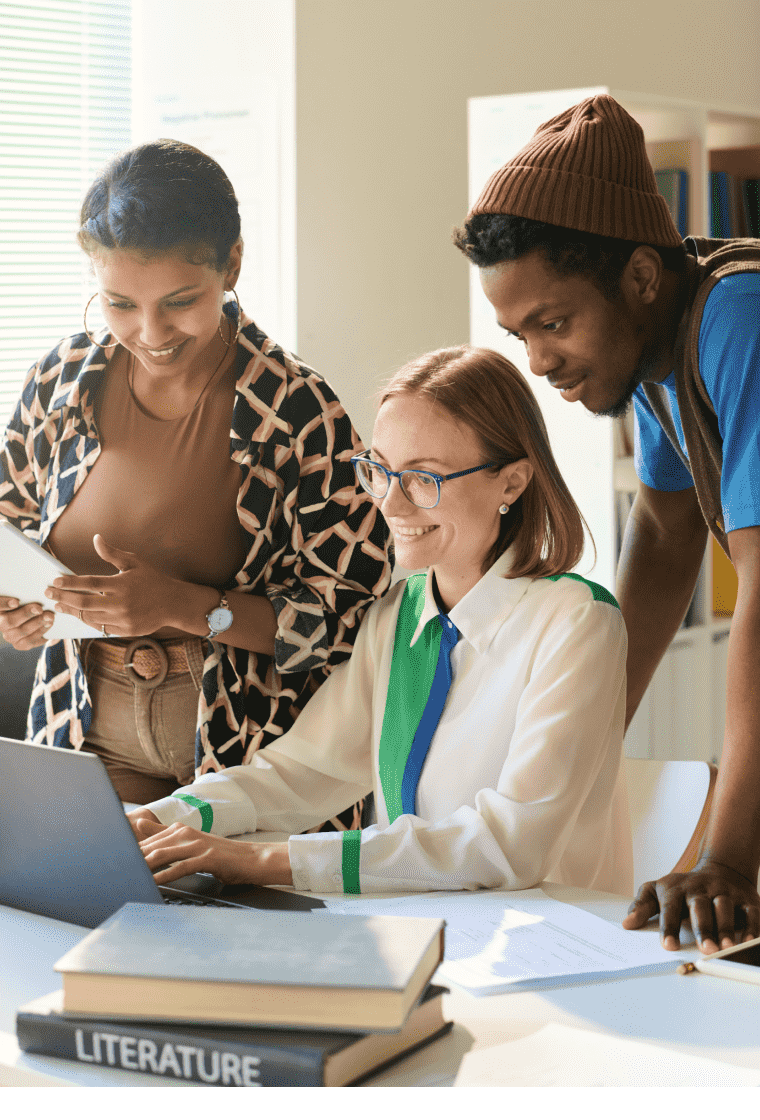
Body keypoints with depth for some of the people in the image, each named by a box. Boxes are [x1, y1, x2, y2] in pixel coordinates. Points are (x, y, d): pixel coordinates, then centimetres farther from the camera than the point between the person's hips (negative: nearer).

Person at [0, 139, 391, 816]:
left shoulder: (297, 410, -12)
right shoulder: (63, 381, 0)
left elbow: (354, 613, -11)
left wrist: (184, 606, -22)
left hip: (247, 746, -3)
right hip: (89, 735, 3)